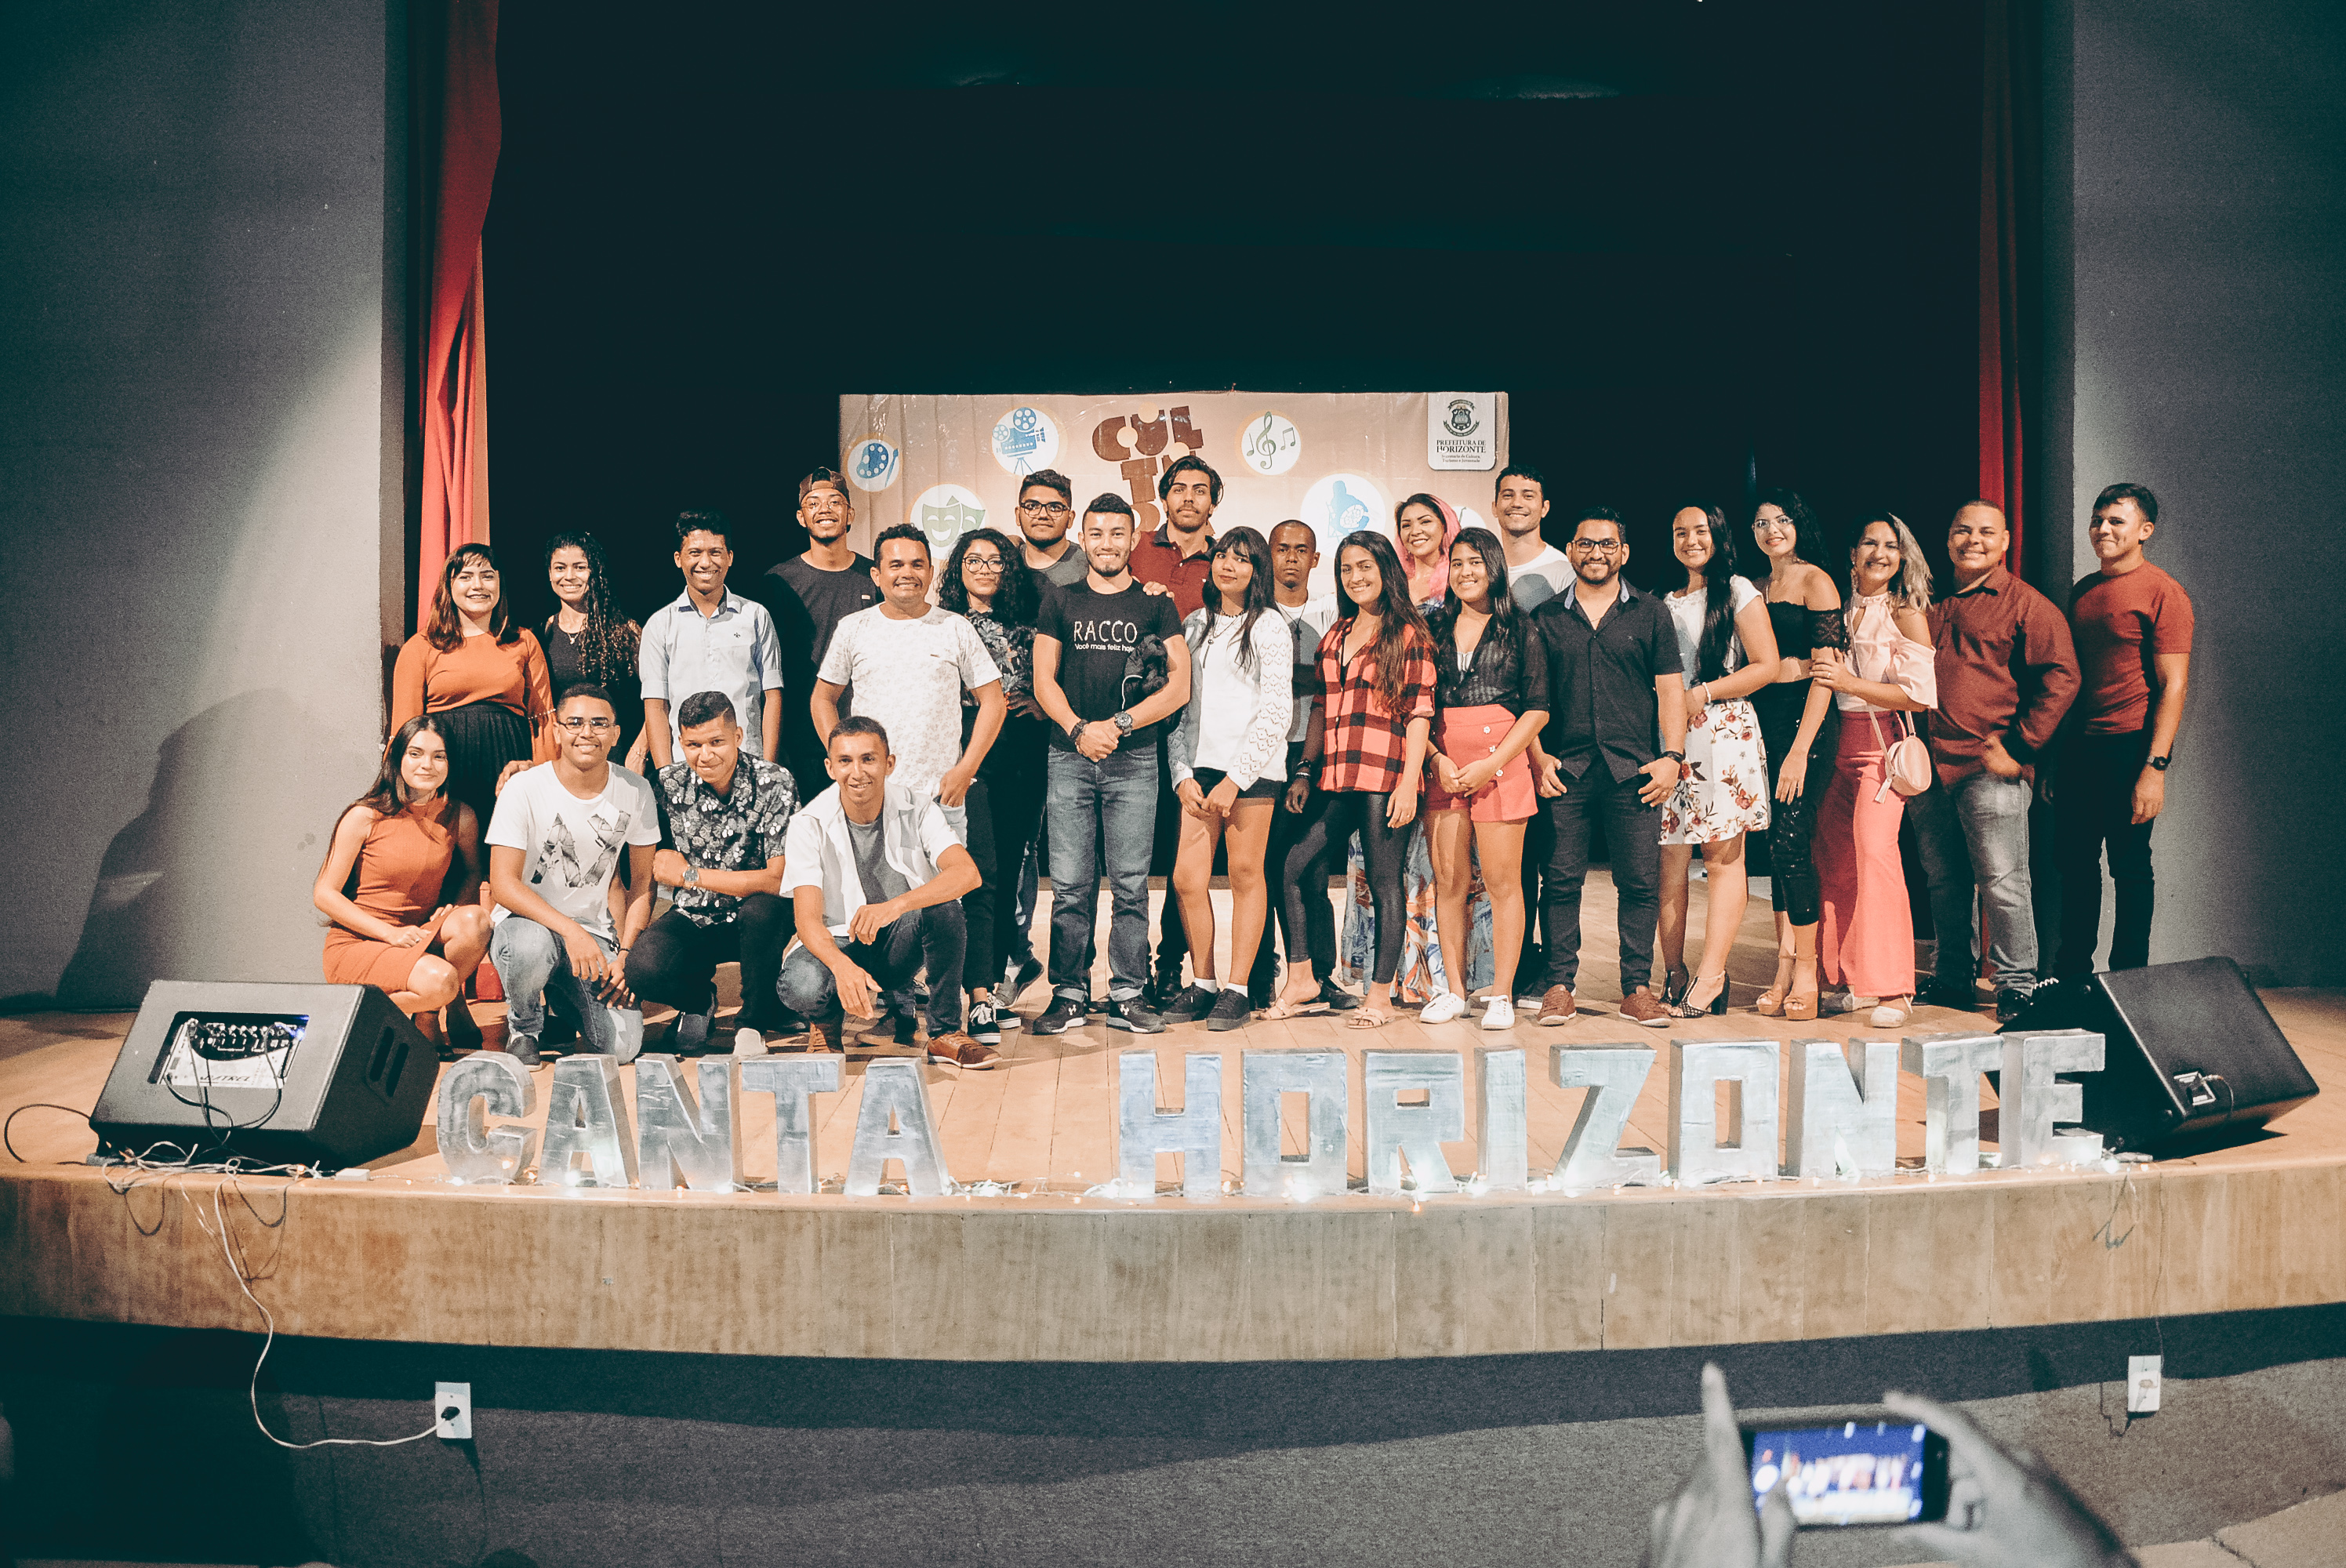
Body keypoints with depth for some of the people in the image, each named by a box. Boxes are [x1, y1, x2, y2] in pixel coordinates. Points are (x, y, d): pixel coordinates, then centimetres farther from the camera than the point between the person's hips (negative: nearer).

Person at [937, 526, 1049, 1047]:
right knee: (981, 874, -13)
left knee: (1008, 873, 5)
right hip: (969, 752, -4)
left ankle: (992, 986, 14)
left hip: (1022, 757, 4)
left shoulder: (1026, 624, 17)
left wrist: (1043, 703, 2)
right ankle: (981, 999, -15)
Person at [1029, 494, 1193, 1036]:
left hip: (1135, 761, 0)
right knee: (1070, 885, 0)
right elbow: (1043, 681, 7)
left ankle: (1128, 996, 7)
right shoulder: (1060, 603, 12)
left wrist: (1118, 725, -8)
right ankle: (1069, 994, 8)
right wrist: (1079, 729, -10)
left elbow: (1179, 687, 2)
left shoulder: (1155, 605, 9)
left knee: (1131, 884, 0)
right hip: (1070, 758, 1)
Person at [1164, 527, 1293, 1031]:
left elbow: (1277, 711, -5)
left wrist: (1234, 779, -10)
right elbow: (1176, 703, 14)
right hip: (1199, 765, 4)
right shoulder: (1194, 624, 15)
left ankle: (1237, 989, 8)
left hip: (1252, 766, -4)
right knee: (1187, 880, -2)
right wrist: (1182, 774, 2)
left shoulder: (1270, 627, 1)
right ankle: (1202, 984, 12)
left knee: (1245, 874, -1)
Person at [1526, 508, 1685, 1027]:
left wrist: (1673, 757, -1)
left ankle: (1637, 989, 7)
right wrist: (1538, 756, -2)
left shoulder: (1650, 614, 11)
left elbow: (1670, 687, 8)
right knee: (1561, 880, -1)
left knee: (1641, 882, -1)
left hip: (1633, 771, 0)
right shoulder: (1545, 618, 11)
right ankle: (1559, 985, 7)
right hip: (1564, 771, 0)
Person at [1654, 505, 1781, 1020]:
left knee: (1723, 856, -7)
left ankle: (1710, 976, -7)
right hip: (1669, 735, 5)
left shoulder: (1738, 591, 5)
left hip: (1725, 732, -5)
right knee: (1669, 857, -2)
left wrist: (1704, 693, -9)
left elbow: (1766, 665, -2)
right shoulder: (1667, 603, 20)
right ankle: (1673, 973, 3)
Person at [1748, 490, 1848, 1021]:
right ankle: (1784, 973, 10)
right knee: (1777, 846, 6)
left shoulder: (1816, 582, -4)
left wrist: (1800, 749, -17)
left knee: (1791, 841, -13)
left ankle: (1806, 973, -4)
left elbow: (1824, 671, -11)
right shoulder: (1761, 587, 17)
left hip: (1805, 719, -7)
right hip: (1764, 720, 7)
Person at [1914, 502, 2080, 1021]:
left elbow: (2061, 677, -8)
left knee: (2002, 882, -4)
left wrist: (2019, 747, -12)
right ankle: (1953, 979, 23)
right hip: (1930, 767, 6)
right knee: (1943, 881, 12)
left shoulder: (2025, 604, 0)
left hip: (1990, 770, -6)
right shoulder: (1932, 606, 18)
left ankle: (2016, 984, 7)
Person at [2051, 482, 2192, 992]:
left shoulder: (2163, 593, -6)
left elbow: (2173, 685, -11)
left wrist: (2154, 767, -18)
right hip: (2077, 748, 6)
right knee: (2076, 865, 10)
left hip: (2130, 750, -6)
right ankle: (2072, 975, 21)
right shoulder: (2082, 591, 14)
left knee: (2130, 868, 2)